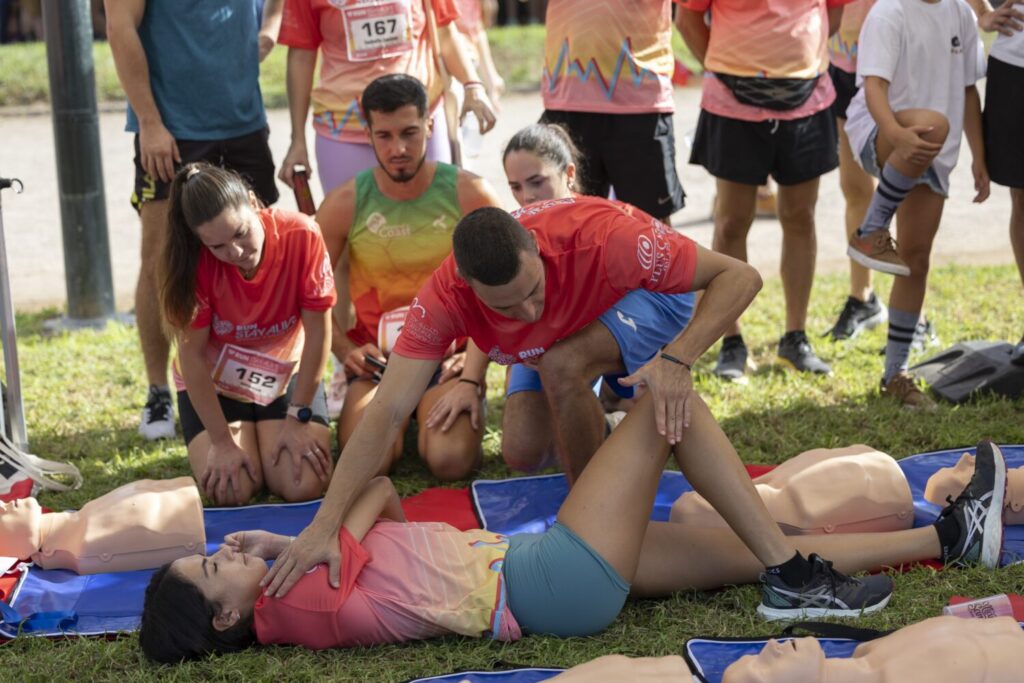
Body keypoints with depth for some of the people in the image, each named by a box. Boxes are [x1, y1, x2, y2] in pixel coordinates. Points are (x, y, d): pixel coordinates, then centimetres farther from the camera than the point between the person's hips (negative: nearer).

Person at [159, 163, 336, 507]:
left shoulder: (303, 237, -25)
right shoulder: (194, 261, -25)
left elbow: (318, 333, -17)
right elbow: (192, 353, -20)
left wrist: (298, 419, -14)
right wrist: (222, 442, -19)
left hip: (287, 374, 1)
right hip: (214, 383, -1)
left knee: (305, 485, -20)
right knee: (231, 490, -21)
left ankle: (265, 438, 14)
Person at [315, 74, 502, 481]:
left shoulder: (469, 194, -4)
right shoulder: (345, 204, -1)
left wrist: (475, 366, -12)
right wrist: (344, 350, -8)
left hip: (449, 358, -1)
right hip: (376, 361, 1)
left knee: (451, 460, -27)